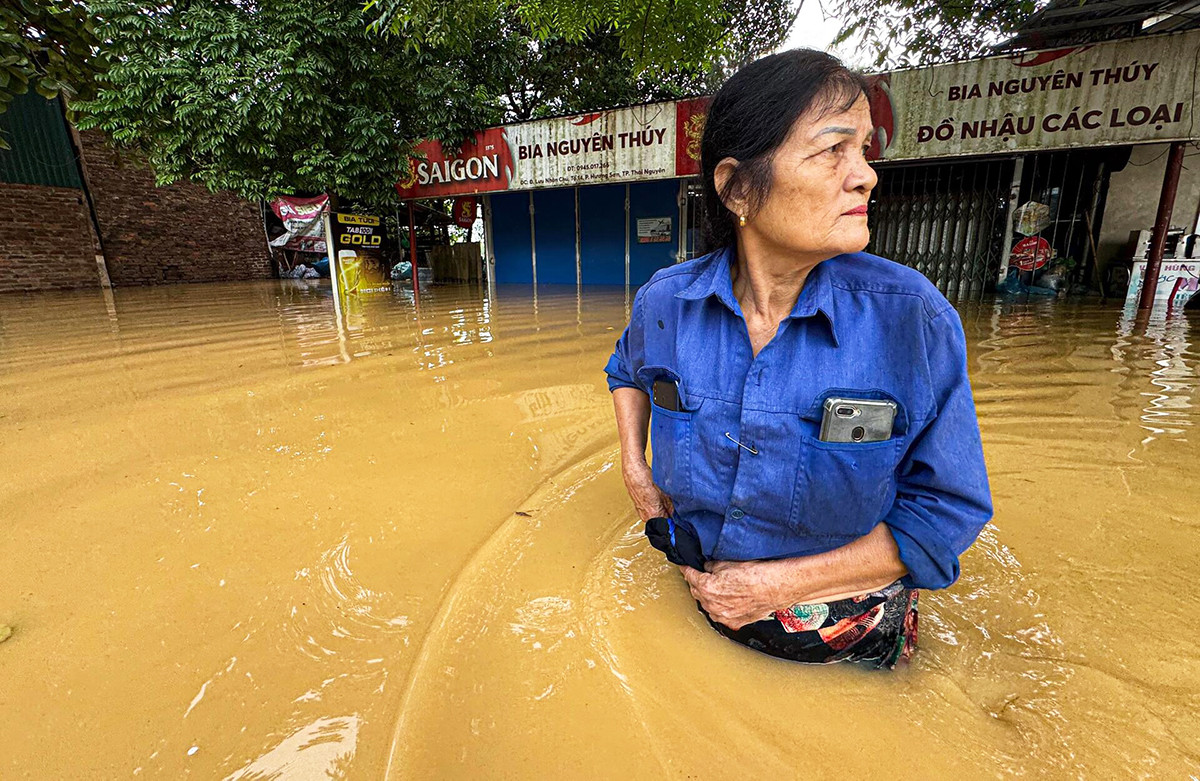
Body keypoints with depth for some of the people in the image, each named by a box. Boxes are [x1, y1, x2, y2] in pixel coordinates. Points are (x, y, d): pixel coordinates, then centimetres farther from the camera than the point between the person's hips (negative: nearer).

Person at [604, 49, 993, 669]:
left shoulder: (912, 316, -23)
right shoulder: (666, 301, -16)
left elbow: (947, 509, -15)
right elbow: (628, 369, 9)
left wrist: (782, 583, -20)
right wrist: (634, 468, -5)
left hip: (849, 638, -1)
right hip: (704, 606, 3)